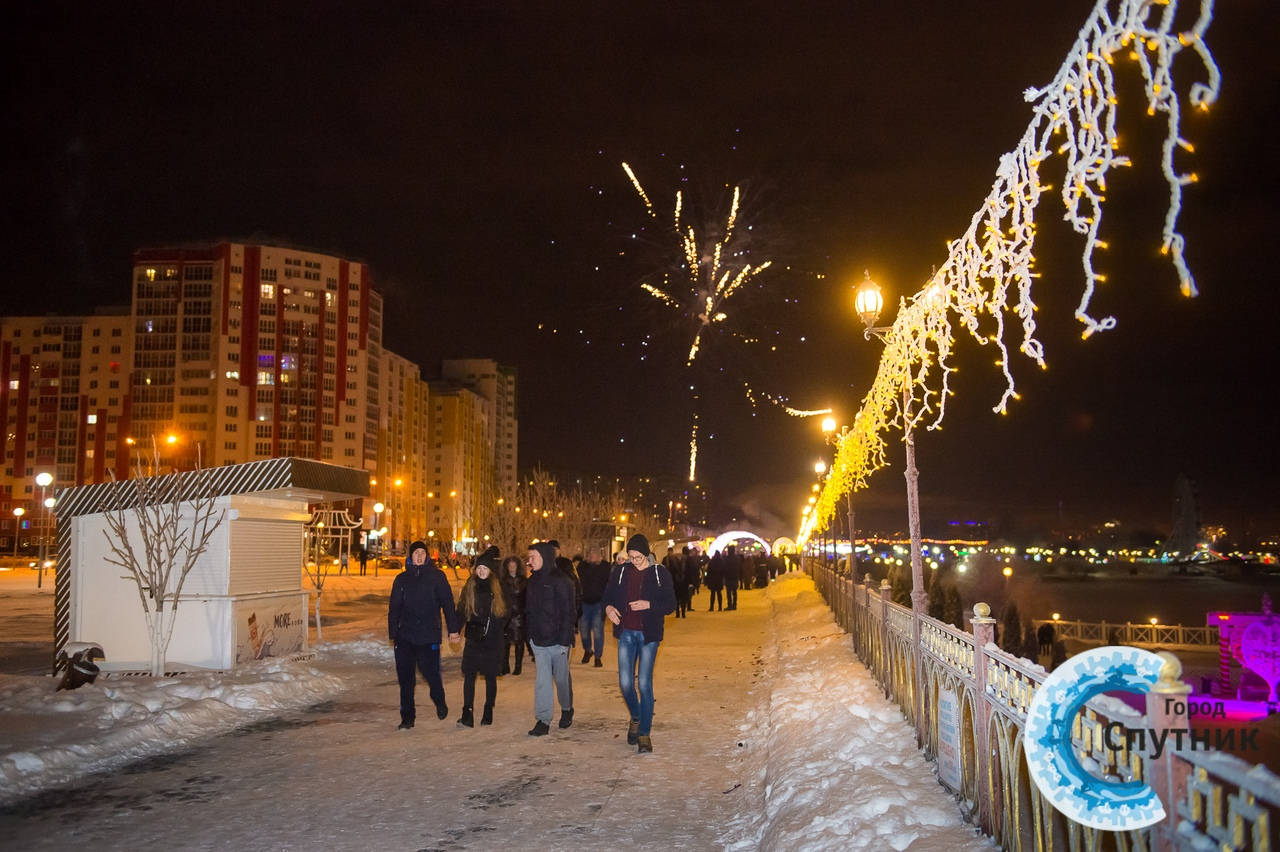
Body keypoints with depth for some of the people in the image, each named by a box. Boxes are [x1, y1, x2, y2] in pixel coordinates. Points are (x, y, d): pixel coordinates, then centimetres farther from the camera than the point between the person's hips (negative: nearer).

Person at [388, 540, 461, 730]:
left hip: (429, 636, -3)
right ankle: (407, 717, 15)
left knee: (430, 672, -5)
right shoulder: (402, 579, 9)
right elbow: (394, 608, 11)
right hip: (405, 636, 3)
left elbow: (448, 604, -1)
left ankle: (439, 702, 27)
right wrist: (393, 634, 5)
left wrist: (453, 629, -5)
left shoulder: (436, 576, 1)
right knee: (405, 677, 2)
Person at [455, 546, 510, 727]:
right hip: (473, 639, 2)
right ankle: (467, 714, -2)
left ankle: (488, 712, 18)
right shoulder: (469, 587, 4)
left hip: (492, 641, -1)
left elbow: (506, 613, 4)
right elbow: (461, 611, 5)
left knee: (490, 677, 7)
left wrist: (494, 627, -6)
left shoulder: (499, 588, -2)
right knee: (469, 675, -3)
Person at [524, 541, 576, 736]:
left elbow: (569, 613, -15)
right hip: (539, 640, 5)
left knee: (562, 678, 11)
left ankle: (567, 709, 33)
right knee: (542, 680, 1)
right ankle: (543, 720, 3)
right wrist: (530, 635, 7)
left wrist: (565, 640, -17)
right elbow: (529, 611, 13)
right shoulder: (532, 581, 7)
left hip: (557, 640, -5)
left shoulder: (560, 581, -14)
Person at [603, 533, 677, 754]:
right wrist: (608, 607, -10)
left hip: (648, 635, -3)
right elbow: (608, 595, 13)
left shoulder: (660, 573, -5)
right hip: (626, 633, 3)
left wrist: (649, 604, -21)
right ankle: (635, 718, 30)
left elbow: (670, 605, -4)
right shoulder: (620, 572, 3)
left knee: (644, 684, -4)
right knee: (625, 683, 1)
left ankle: (644, 733, 6)